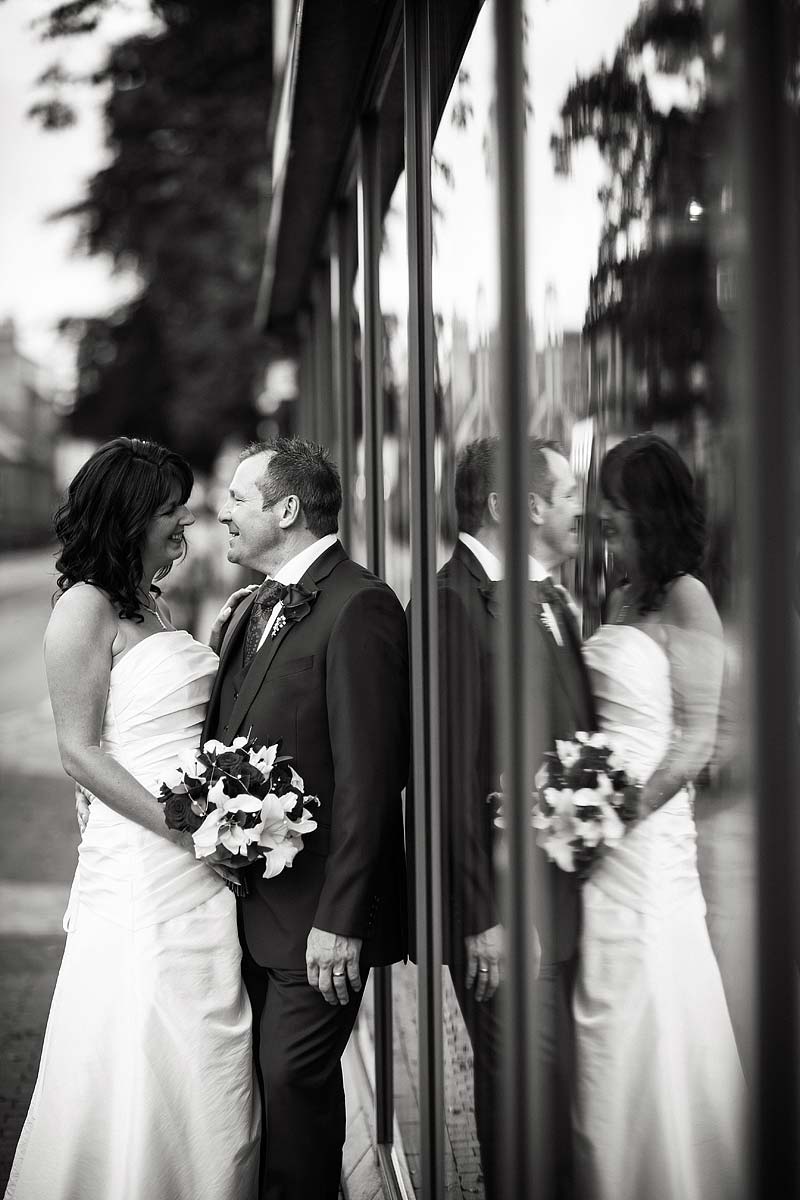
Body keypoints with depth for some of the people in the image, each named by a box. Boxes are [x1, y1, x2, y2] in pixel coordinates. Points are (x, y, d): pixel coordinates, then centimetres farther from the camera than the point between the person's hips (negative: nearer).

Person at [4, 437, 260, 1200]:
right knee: (147, 1071, 0)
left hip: (206, 865, 8)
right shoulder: (86, 609, -10)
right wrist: (187, 827, -17)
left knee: (210, 1071, 12)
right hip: (142, 871, -8)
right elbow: (80, 752, -14)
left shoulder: (155, 606, 14)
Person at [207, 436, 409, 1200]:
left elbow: (367, 775, -19)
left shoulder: (358, 607, -14)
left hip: (316, 915, -8)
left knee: (296, 1083, -1)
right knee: (262, 1077, 14)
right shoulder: (250, 613, 14)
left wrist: (339, 919, -20)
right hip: (252, 904, 8)